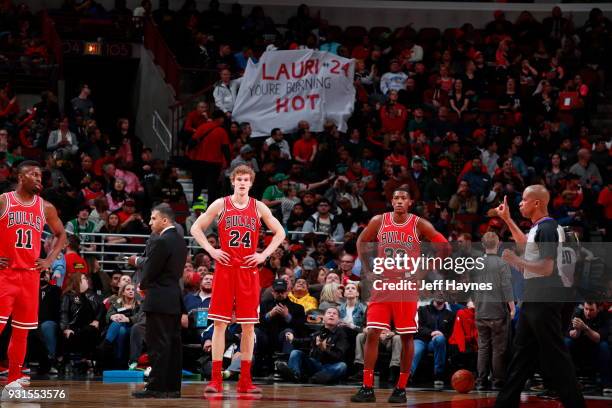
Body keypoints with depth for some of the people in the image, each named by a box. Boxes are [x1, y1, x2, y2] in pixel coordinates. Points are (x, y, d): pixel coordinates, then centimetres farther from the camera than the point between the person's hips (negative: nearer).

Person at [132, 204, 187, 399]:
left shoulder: (161, 242, -15)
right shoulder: (180, 241, 13)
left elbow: (150, 271, -14)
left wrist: (143, 285, 6)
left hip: (159, 301, -9)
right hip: (175, 300, 9)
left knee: (158, 345, -7)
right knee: (173, 343, 9)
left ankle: (156, 387, -8)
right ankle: (173, 386, 11)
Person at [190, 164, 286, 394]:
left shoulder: (258, 207, 5)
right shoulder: (220, 205, 2)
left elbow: (280, 232, 12)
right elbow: (196, 228, 6)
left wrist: (264, 254, 0)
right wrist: (211, 250, -5)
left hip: (248, 271, 2)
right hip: (225, 269, -2)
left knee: (248, 325, 2)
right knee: (220, 323, -3)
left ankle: (245, 380, 8)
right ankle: (216, 379, -1)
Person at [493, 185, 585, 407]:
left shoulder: (546, 228, -17)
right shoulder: (538, 227, 13)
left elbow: (547, 268, -24)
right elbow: (525, 242, 37)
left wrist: (516, 260, -16)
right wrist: (507, 220, 33)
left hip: (544, 300, -10)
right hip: (533, 298, 10)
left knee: (554, 355, -8)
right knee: (522, 351, 13)